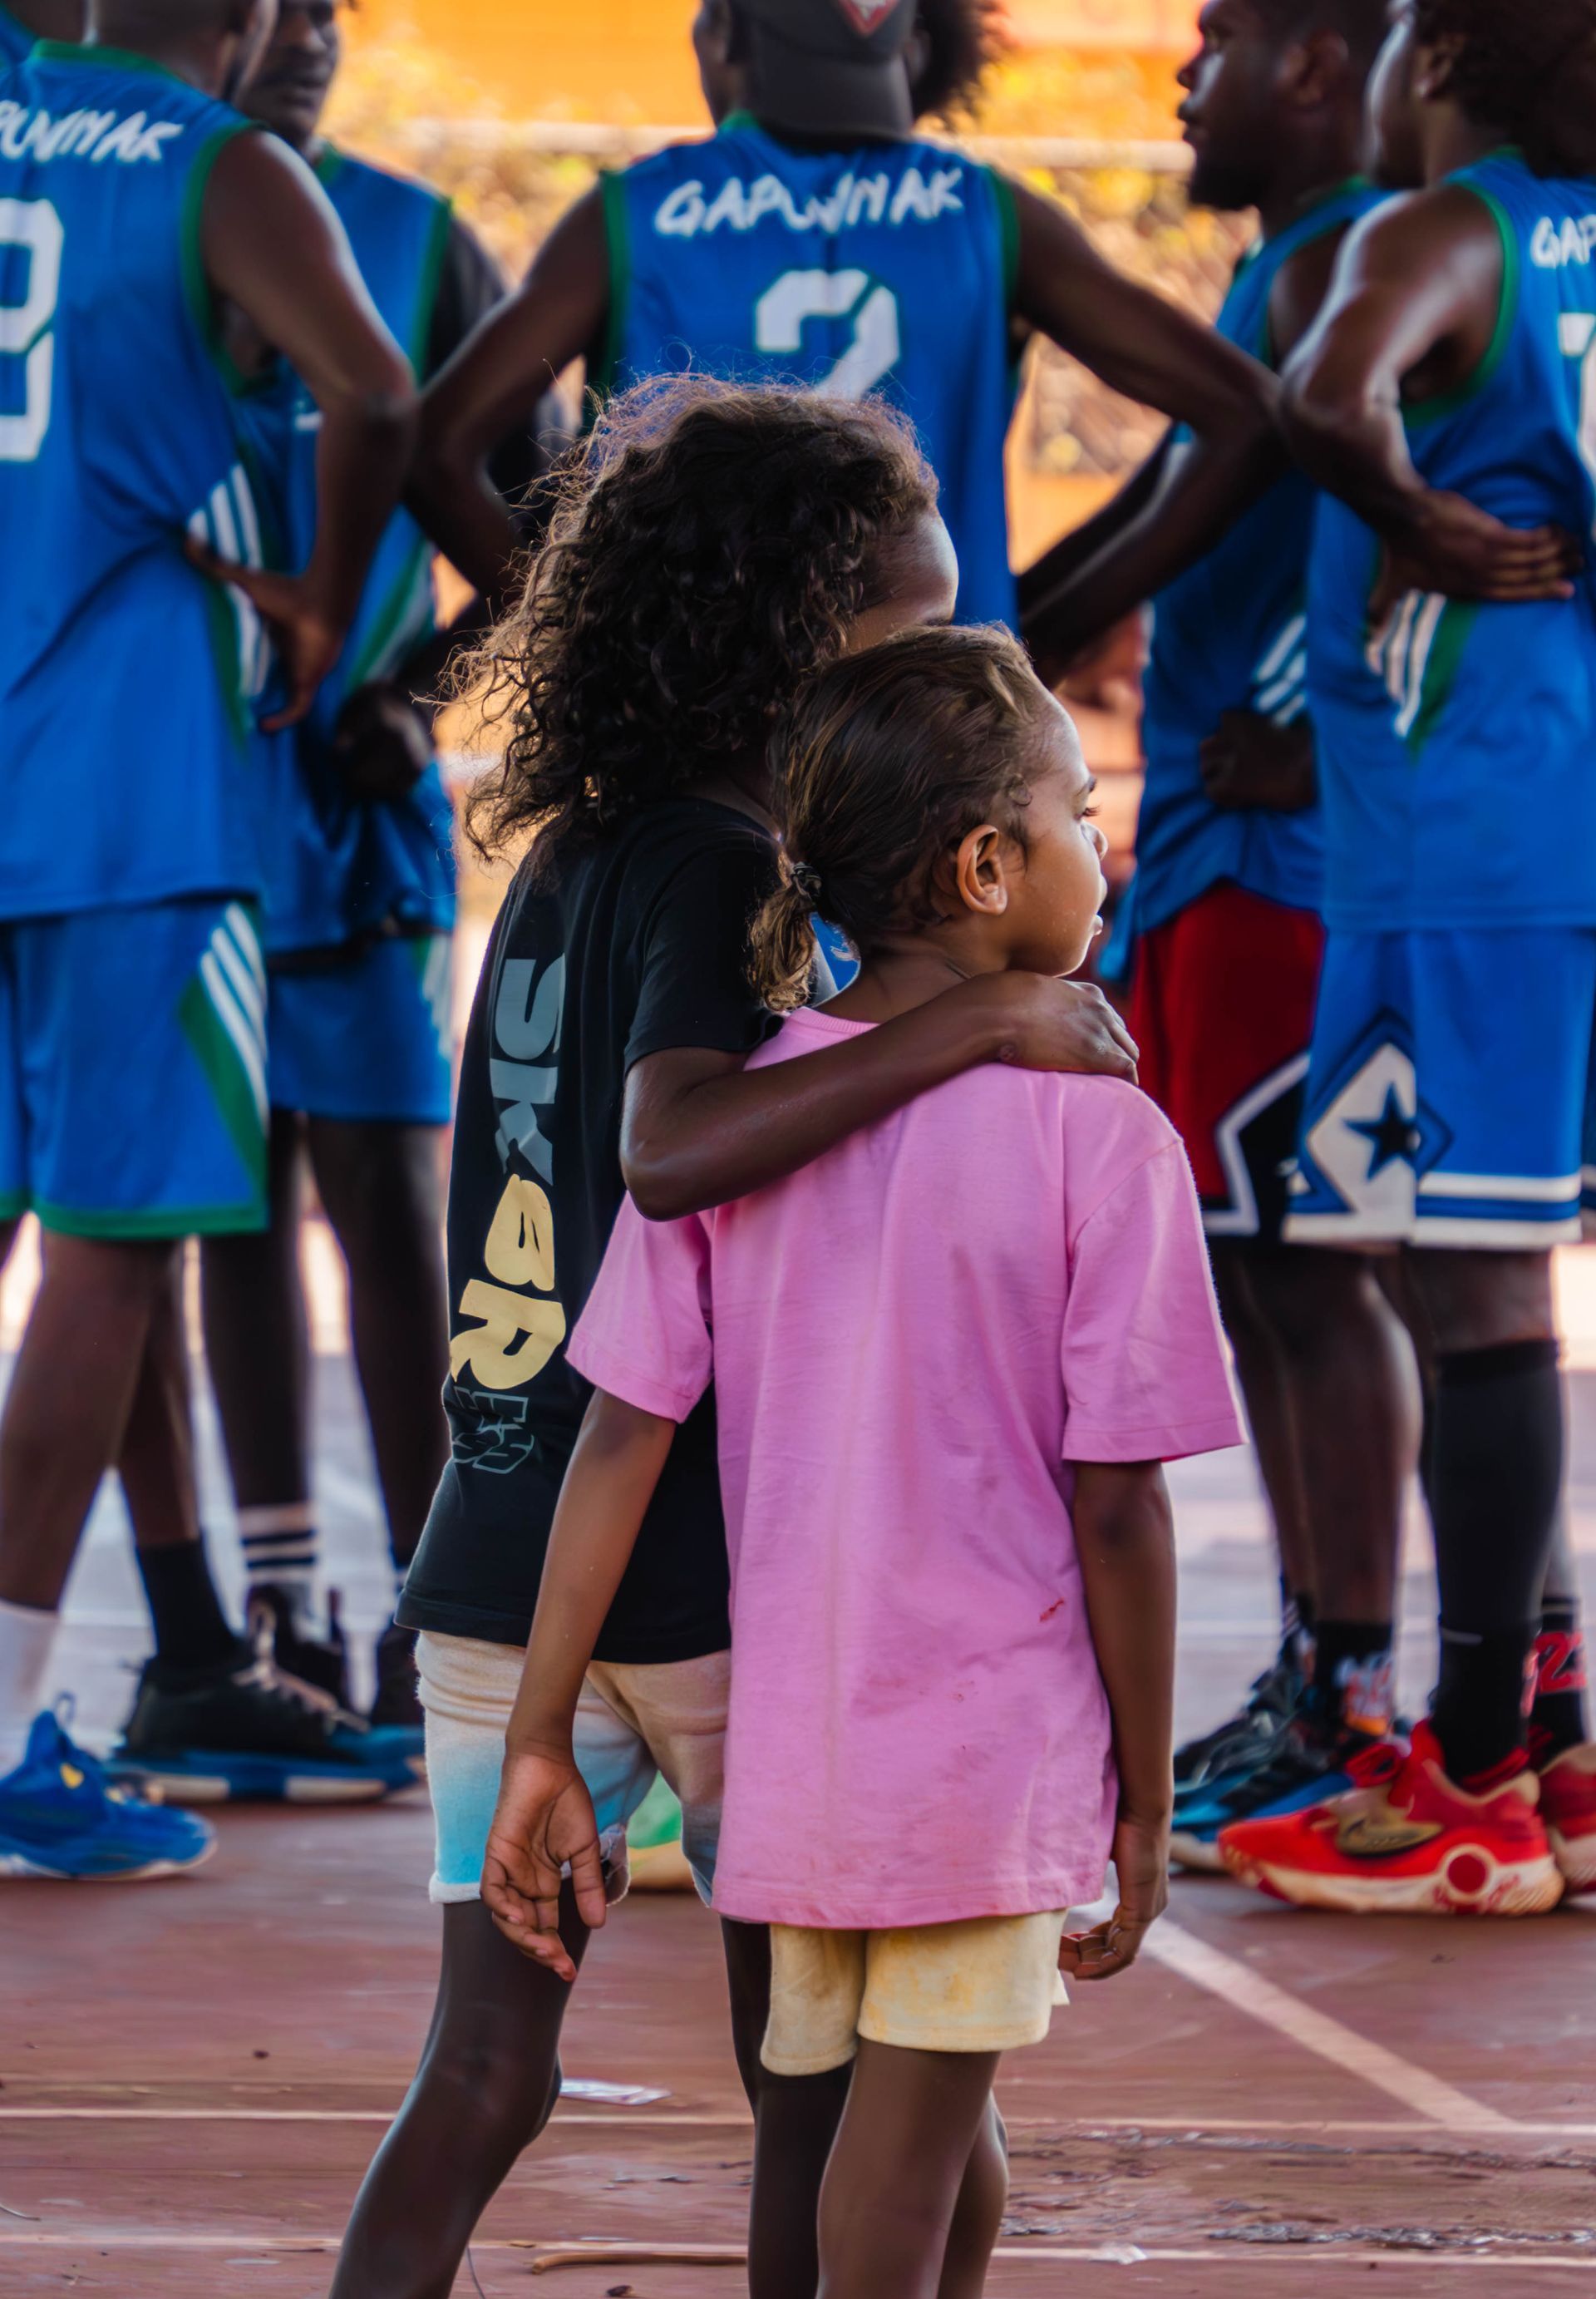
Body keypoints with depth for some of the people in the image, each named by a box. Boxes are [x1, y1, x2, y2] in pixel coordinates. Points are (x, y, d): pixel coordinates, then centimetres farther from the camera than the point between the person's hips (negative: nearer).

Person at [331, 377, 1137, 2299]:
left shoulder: (565, 859, 13)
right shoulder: (724, 865, -14)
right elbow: (673, 1146, -31)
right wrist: (982, 1019, -31)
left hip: (499, 1564, 7)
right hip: (711, 1571, -7)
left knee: (481, 2081, 6)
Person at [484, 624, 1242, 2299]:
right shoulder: (1097, 1135, -12)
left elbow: (620, 1439, -3)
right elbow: (1116, 1506, -11)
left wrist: (541, 1746, 1)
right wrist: (1145, 1798, 0)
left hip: (792, 1754, 4)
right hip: (996, 1752, -4)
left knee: (940, 2138, 22)